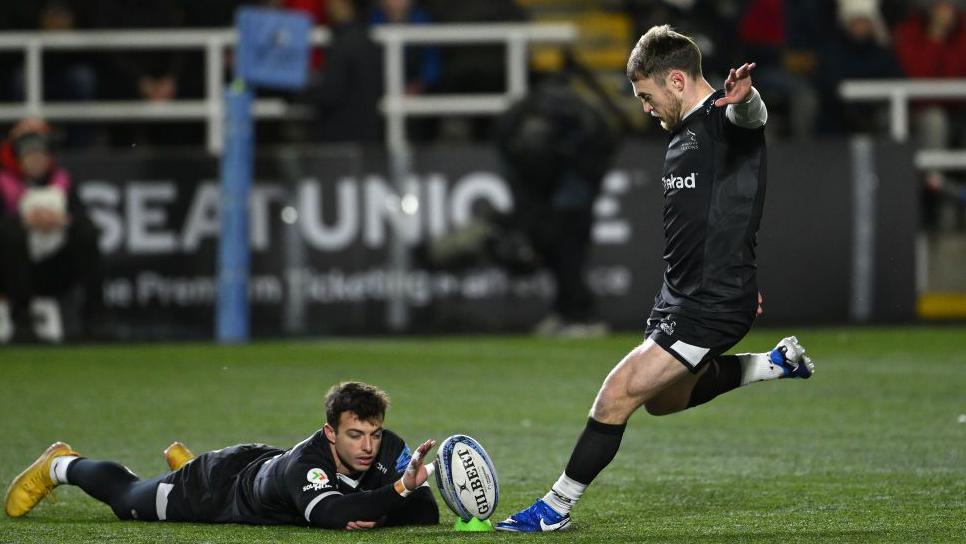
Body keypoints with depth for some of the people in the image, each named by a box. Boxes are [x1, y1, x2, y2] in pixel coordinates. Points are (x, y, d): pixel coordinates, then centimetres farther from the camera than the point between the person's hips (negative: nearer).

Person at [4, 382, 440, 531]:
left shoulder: (389, 451, -32)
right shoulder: (305, 463, -48)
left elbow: (426, 512, -29)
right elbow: (330, 515, -65)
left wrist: (372, 515, -45)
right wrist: (398, 490, -72)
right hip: (220, 486, -5)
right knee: (127, 498, 24)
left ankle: (183, 460, 67)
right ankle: (62, 465, 51)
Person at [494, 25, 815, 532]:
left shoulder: (725, 117, -16)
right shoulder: (684, 131, 13)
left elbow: (750, 115, -42)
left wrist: (743, 97, -66)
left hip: (713, 304, -11)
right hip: (680, 295, 11)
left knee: (618, 394, -12)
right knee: (663, 399, 27)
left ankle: (557, 507, -1)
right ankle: (777, 362, 36)